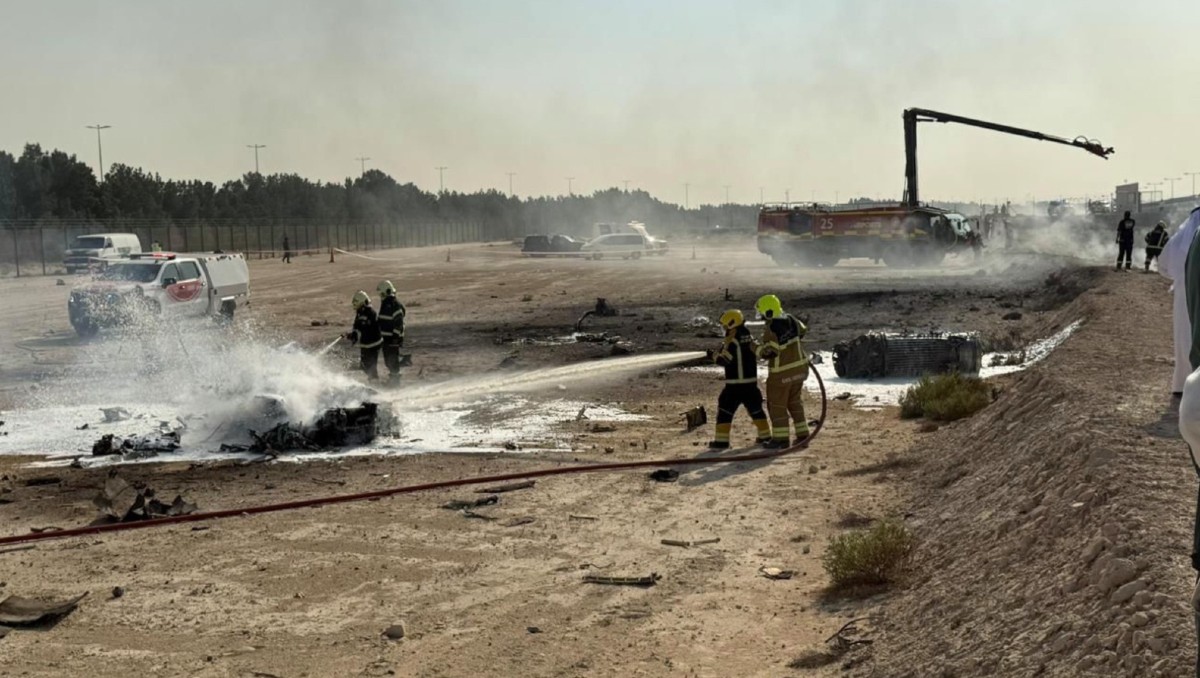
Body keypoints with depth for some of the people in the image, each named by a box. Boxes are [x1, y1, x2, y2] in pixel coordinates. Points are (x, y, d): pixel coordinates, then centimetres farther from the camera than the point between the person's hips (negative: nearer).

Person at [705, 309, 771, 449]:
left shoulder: (731, 341, -14)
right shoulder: (749, 338, 7)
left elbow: (724, 360, -16)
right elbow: (757, 354, 12)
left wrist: (713, 355, 0)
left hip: (734, 384, -7)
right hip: (751, 381, 7)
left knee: (725, 410, -2)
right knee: (755, 408, 20)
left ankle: (721, 440, -7)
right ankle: (765, 436, 27)